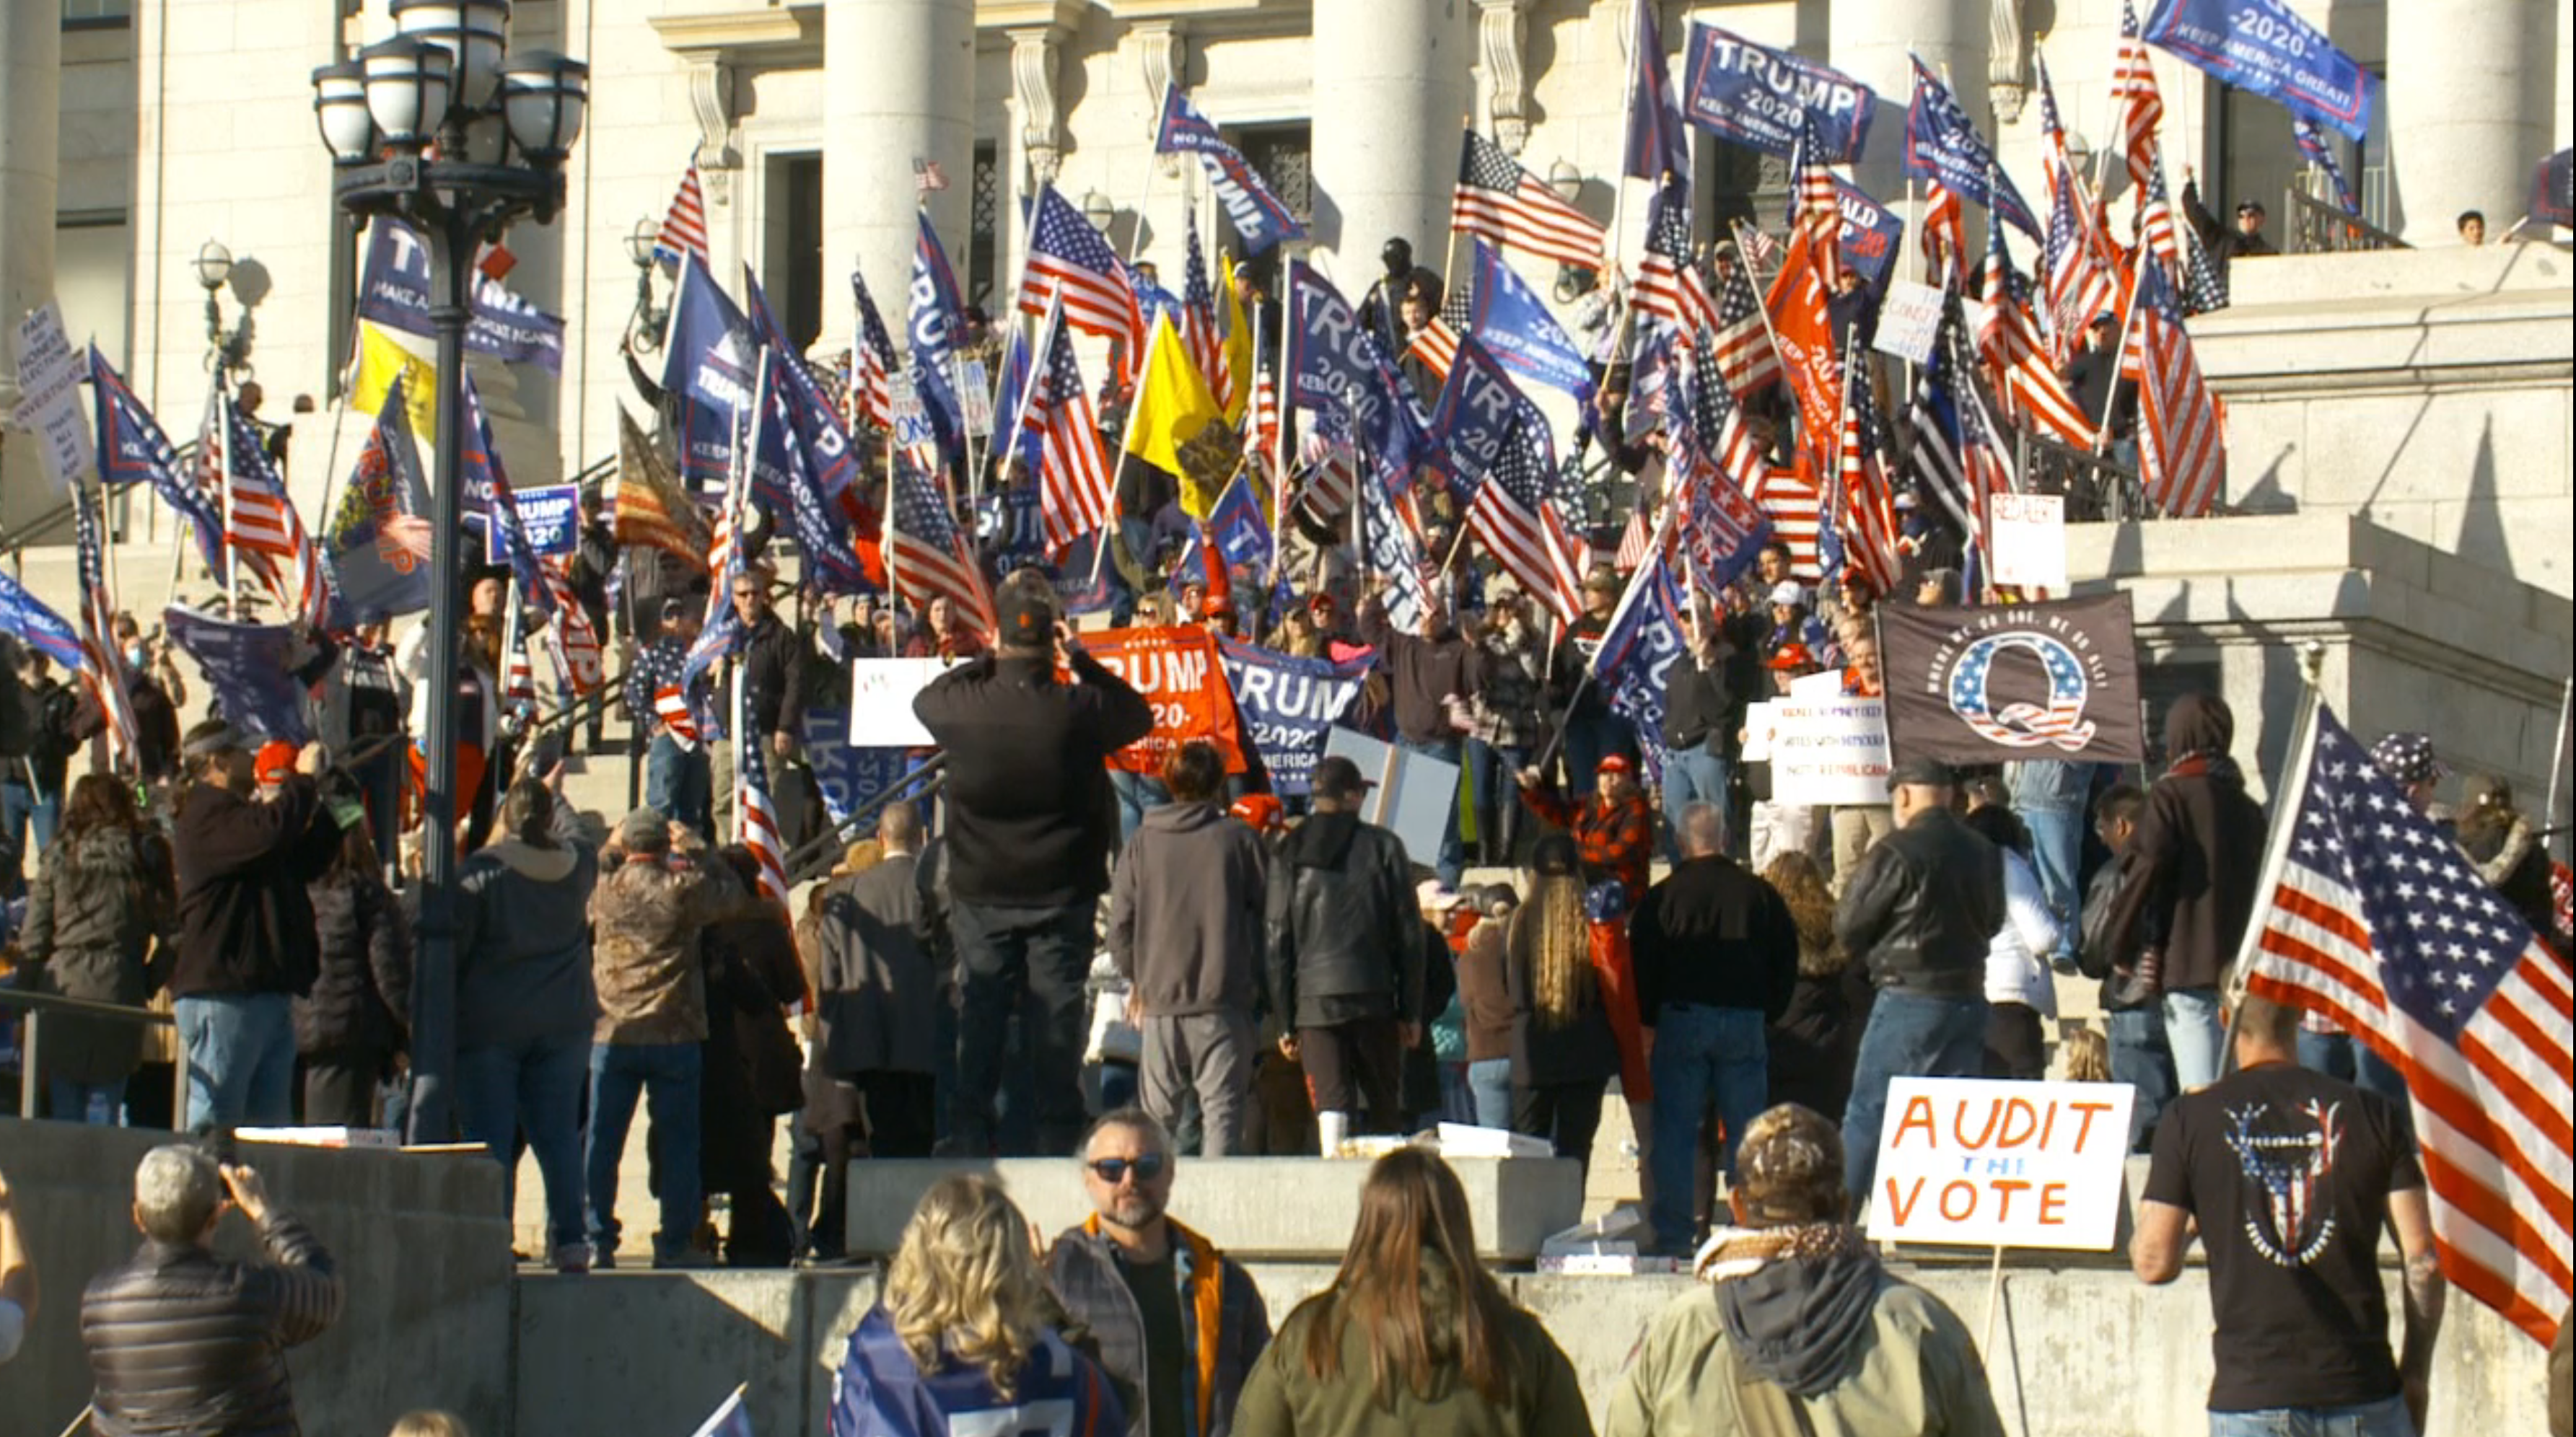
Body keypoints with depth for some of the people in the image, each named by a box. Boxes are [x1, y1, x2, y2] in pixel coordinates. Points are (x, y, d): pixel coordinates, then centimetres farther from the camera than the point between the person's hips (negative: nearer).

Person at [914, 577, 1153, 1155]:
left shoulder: (966, 707, -12)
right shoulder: (1079, 710, -16)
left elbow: (924, 699, 11)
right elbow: (1140, 715, 4)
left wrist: (986, 661, 12)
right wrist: (1081, 659, 7)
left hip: (982, 894, 1)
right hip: (1062, 892, -1)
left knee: (979, 1020, 9)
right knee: (1059, 1016, 6)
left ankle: (971, 1138, 12)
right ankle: (1058, 1136, 9)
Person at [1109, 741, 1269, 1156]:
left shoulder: (1143, 841, 5)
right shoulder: (1241, 840, -1)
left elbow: (1120, 921, 6)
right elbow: (1267, 914, 1)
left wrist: (1135, 979, 19)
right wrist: (1255, 978, 14)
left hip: (1159, 997, 2)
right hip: (1224, 997, -2)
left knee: (1159, 1112, 9)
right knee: (1221, 1106, -4)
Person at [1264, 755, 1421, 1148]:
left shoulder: (1289, 854, 4)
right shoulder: (1383, 846, 2)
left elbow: (1277, 941, 3)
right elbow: (1408, 934, 2)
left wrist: (1285, 1020, 7)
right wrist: (1411, 1010, 7)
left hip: (1314, 1000, 0)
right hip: (1374, 998, 0)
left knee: (1332, 1103, -4)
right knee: (1381, 1111, 9)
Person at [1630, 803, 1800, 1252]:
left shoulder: (1663, 897, -3)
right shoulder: (1760, 894, 4)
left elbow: (1642, 964, -2)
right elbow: (1787, 961, 9)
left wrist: (1650, 1017, 11)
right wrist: (1768, 1011, 19)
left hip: (1682, 1018, -2)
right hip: (1746, 1021, 2)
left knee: (1675, 1131, 2)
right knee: (1745, 1132, 6)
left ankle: (1672, 1233, -1)